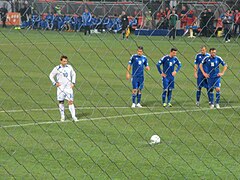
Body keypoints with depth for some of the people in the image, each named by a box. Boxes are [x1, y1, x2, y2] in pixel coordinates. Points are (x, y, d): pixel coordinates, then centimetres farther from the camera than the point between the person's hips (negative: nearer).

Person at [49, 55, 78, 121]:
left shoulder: (69, 67, 3)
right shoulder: (57, 68, -5)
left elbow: (73, 74, 19)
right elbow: (51, 75, 5)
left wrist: (73, 83, 9)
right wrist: (55, 83, -4)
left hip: (69, 87, 1)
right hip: (61, 88, -1)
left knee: (70, 101, -6)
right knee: (61, 102, 6)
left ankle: (73, 116, -5)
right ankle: (62, 116, 17)